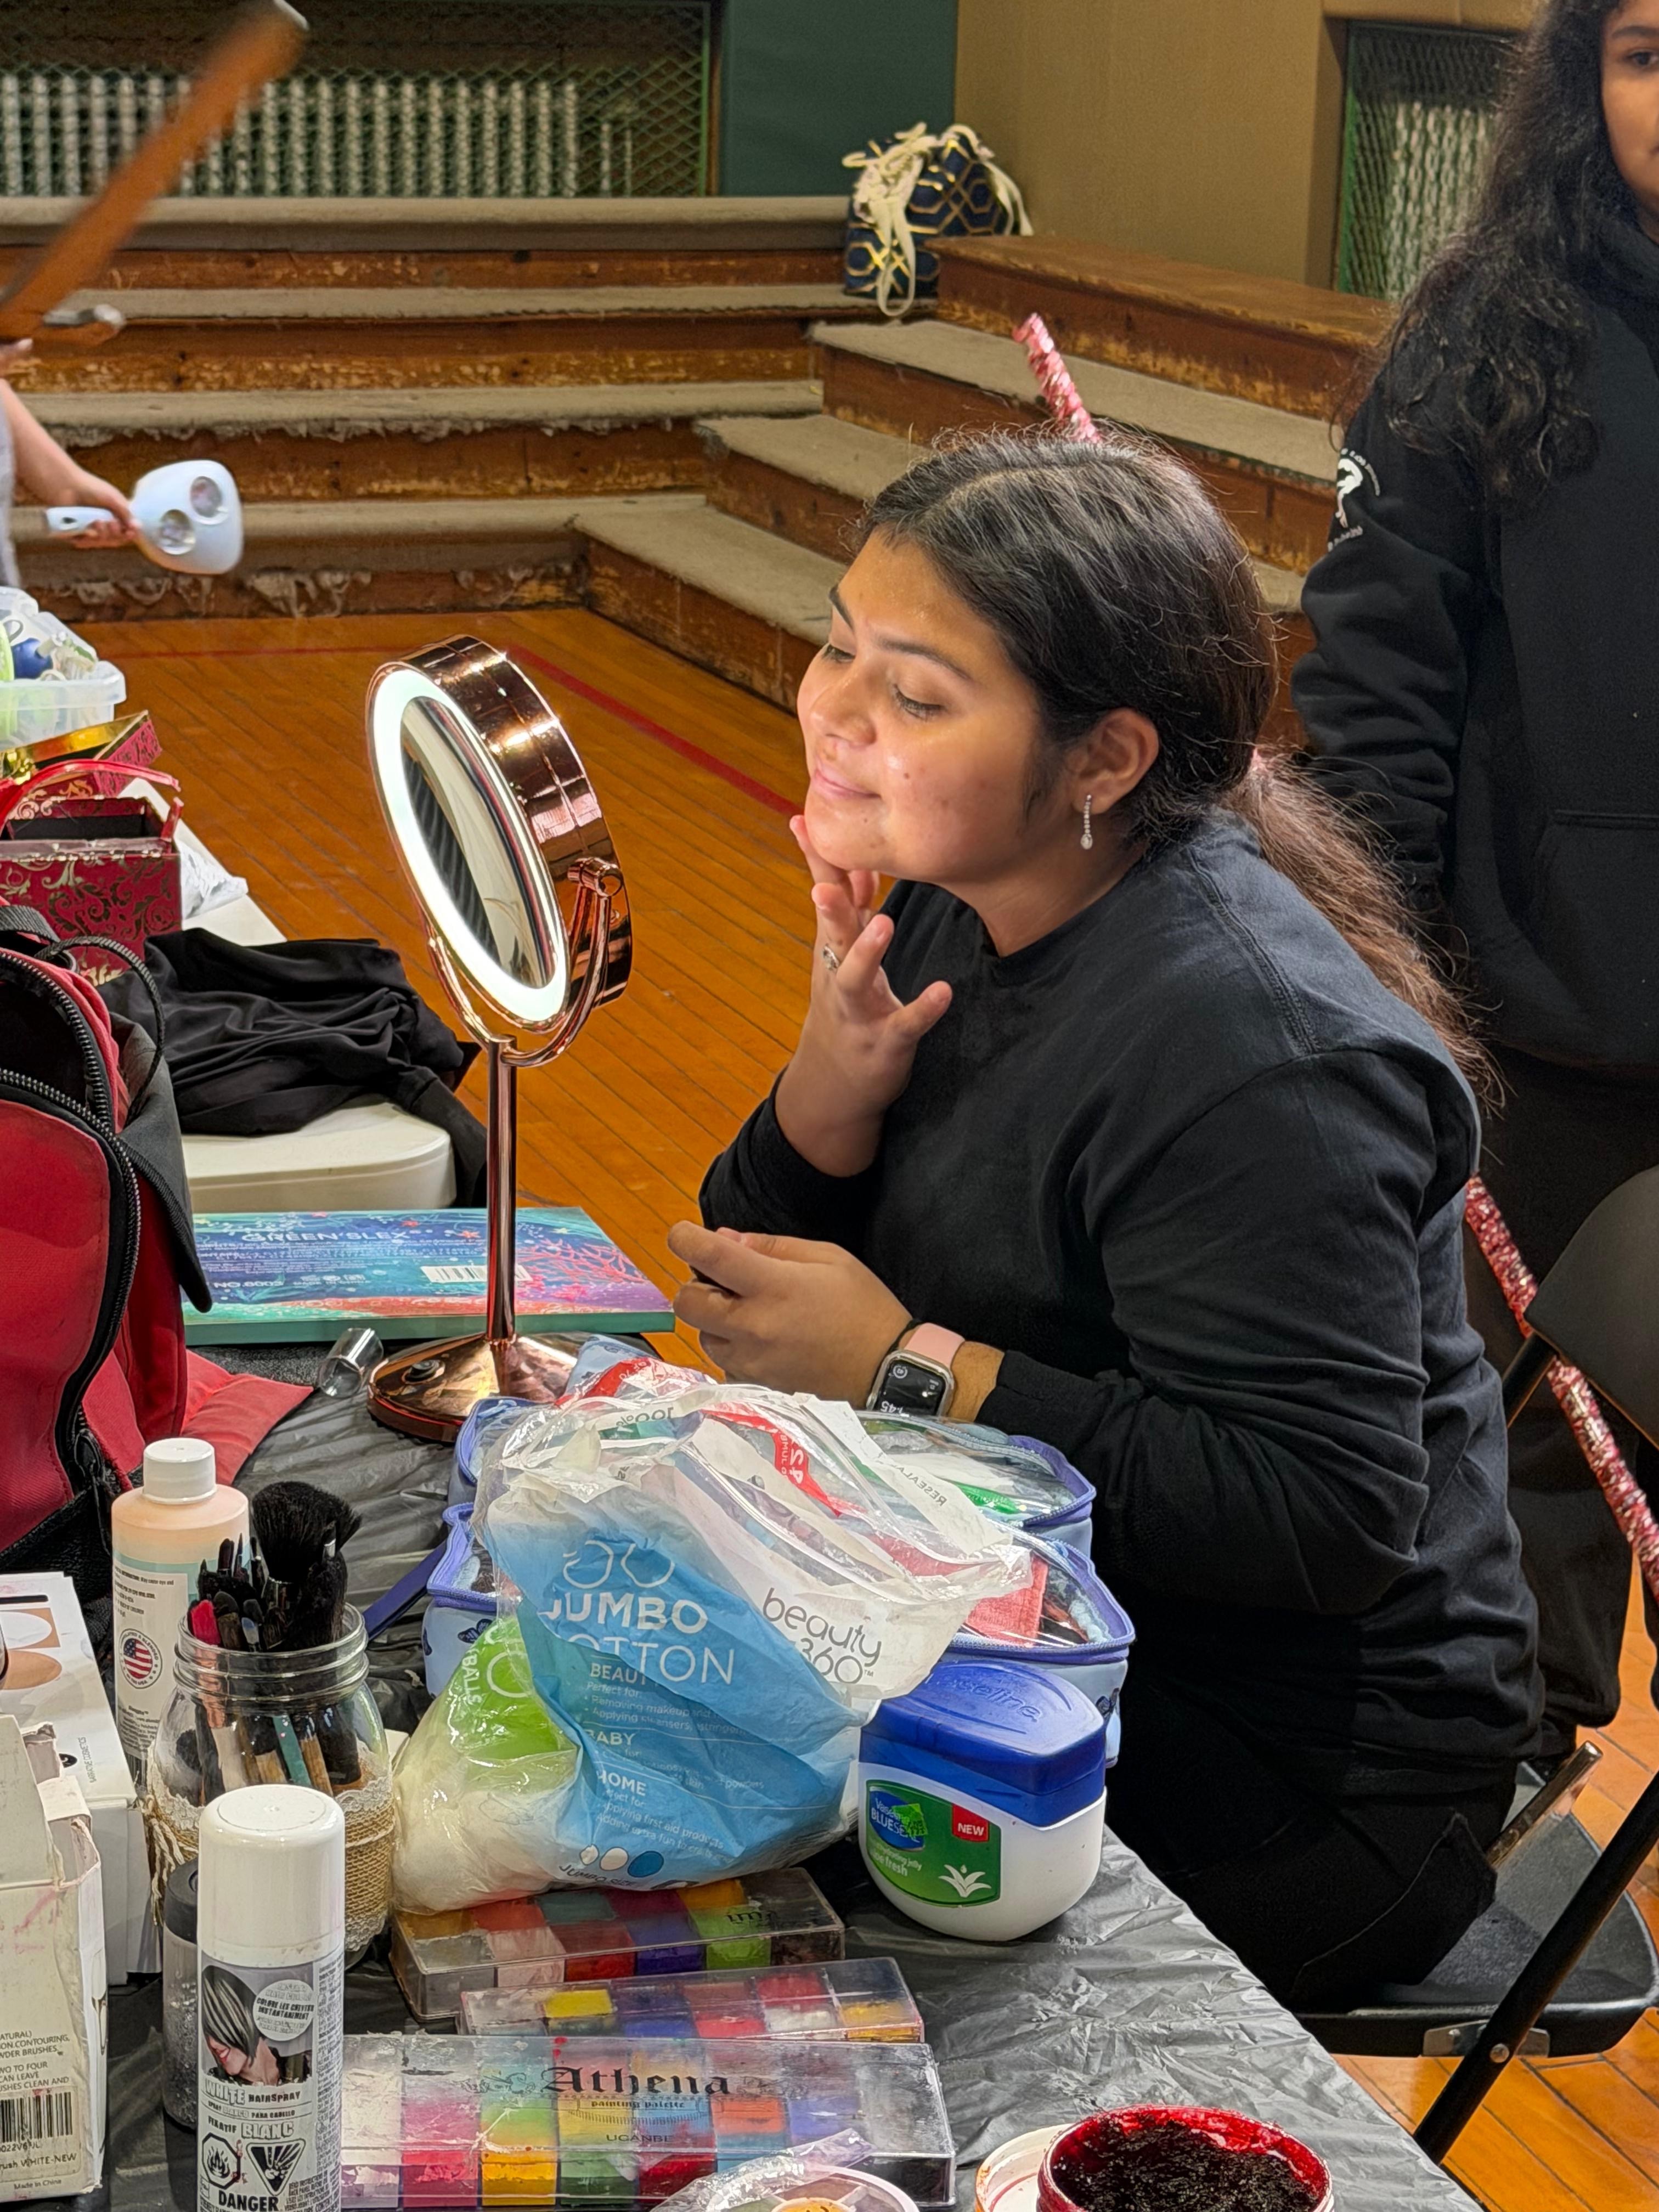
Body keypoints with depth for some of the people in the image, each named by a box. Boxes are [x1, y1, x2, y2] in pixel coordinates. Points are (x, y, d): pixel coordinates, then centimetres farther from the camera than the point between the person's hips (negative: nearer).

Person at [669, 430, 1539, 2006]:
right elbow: (765, 1280, 7)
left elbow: (1324, 1518, -30)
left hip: (1286, 1780, -8)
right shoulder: (967, 910, 0)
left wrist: (907, 1369, -26)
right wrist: (830, 1089, -15)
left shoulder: (1252, 1056, -27)